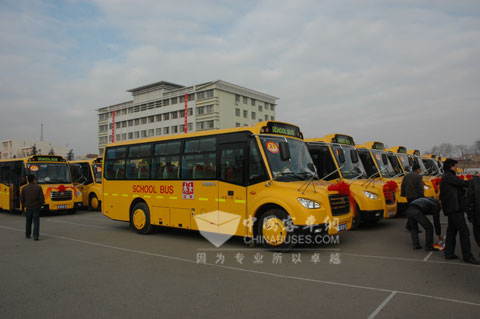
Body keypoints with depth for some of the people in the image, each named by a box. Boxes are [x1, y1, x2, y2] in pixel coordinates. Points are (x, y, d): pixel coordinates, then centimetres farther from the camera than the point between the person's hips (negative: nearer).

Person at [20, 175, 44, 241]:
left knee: (28, 222, 18)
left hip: (28, 208, 2)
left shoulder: (24, 188, -2)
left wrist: (24, 205, 17)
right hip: (36, 208, -2)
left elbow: (22, 199, 1)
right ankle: (35, 235, -11)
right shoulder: (38, 187, -8)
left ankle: (27, 235, 29)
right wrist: (40, 204, 8)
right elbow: (42, 198, -10)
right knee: (36, 222, 0)